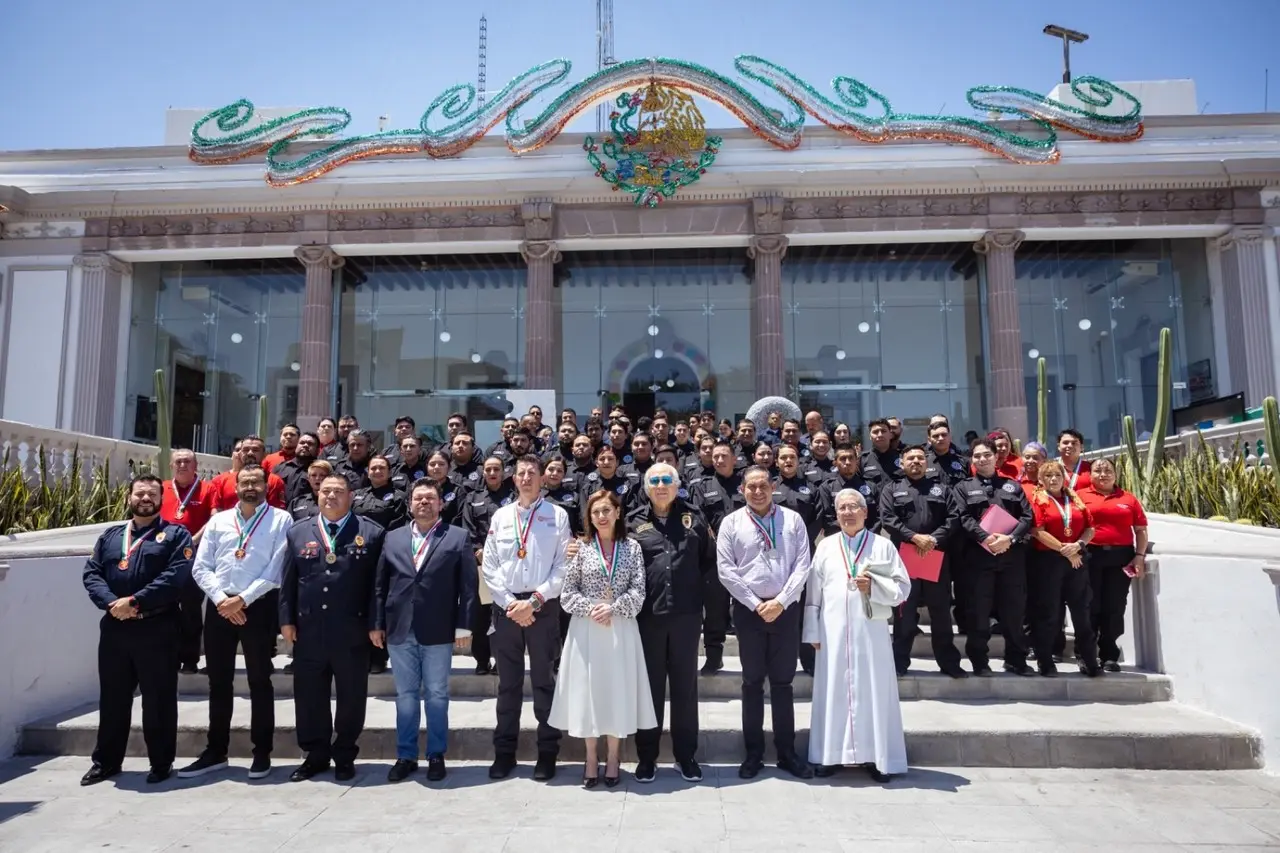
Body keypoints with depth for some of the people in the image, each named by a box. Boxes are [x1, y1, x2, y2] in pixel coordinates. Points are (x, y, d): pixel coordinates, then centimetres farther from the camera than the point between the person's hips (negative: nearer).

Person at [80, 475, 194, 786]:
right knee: (112, 697, 14)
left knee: (158, 699, 3)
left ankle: (161, 762, 15)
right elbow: (91, 574, 5)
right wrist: (111, 603, -13)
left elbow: (176, 576, -12)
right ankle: (106, 761, 29)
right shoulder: (110, 536, 16)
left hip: (157, 628, -4)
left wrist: (134, 601, -18)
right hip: (114, 627, 4)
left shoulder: (176, 535, 1)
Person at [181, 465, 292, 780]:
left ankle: (262, 753, 16)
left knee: (259, 681, 5)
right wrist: (222, 599, -9)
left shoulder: (280, 519, -1)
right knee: (218, 682, 12)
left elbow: (277, 568, -9)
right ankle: (215, 752, 25)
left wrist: (242, 599, -13)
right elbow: (200, 568, 5)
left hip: (259, 605, -4)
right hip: (219, 606, 4)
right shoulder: (218, 520, 11)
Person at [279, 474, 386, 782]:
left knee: (350, 697, 8)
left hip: (352, 631, -2)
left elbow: (377, 582, -3)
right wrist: (287, 620, 2)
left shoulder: (371, 533, 0)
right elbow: (288, 580, 9)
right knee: (309, 696, 12)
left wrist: (375, 623, -8)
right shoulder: (297, 532, 10)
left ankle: (345, 757, 23)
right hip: (308, 630, 3)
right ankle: (315, 755, 28)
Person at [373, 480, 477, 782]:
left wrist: (463, 627, -8)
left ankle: (436, 756, 20)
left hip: (438, 631, -3)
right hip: (399, 630, 3)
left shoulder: (458, 537, 0)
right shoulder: (392, 538, 11)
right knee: (405, 696, 12)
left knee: (436, 696, 7)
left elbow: (468, 585, -4)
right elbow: (380, 584, 10)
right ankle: (406, 756, 24)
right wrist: (377, 624, 4)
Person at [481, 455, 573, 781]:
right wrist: (510, 604, -6)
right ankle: (504, 751, 22)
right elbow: (490, 567, 4)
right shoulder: (500, 516, 8)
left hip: (544, 608, -2)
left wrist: (534, 601, -12)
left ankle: (547, 753, 16)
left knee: (544, 681, 6)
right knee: (508, 683, 11)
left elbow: (563, 567, -5)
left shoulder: (557, 516, 0)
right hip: (506, 608, 3)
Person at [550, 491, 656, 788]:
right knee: (587, 690, 4)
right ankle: (591, 760, 18)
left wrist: (613, 608, -15)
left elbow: (638, 591, -3)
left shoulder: (632, 547, 2)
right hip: (586, 630, 0)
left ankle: (612, 760, 19)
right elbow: (566, 593, 0)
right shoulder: (581, 548, 1)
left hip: (621, 629, 0)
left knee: (618, 689, 4)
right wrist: (590, 608, -14)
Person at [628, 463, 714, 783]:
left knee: (685, 686, 11)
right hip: (647, 616, 0)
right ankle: (646, 756, 22)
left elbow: (710, 561, 8)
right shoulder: (634, 522, 4)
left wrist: (696, 587, 1)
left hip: (686, 615, 1)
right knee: (650, 686, 9)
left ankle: (686, 755, 24)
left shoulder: (693, 518, 6)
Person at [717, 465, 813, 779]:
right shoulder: (731, 522, 0)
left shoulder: (792, 519, 3)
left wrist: (780, 601, -11)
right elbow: (726, 569, -5)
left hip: (786, 609, 1)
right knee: (753, 682, 8)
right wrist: (755, 604, -9)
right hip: (748, 609, -1)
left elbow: (802, 565, -2)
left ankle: (787, 752, 20)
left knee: (783, 681, 9)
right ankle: (753, 753, 19)